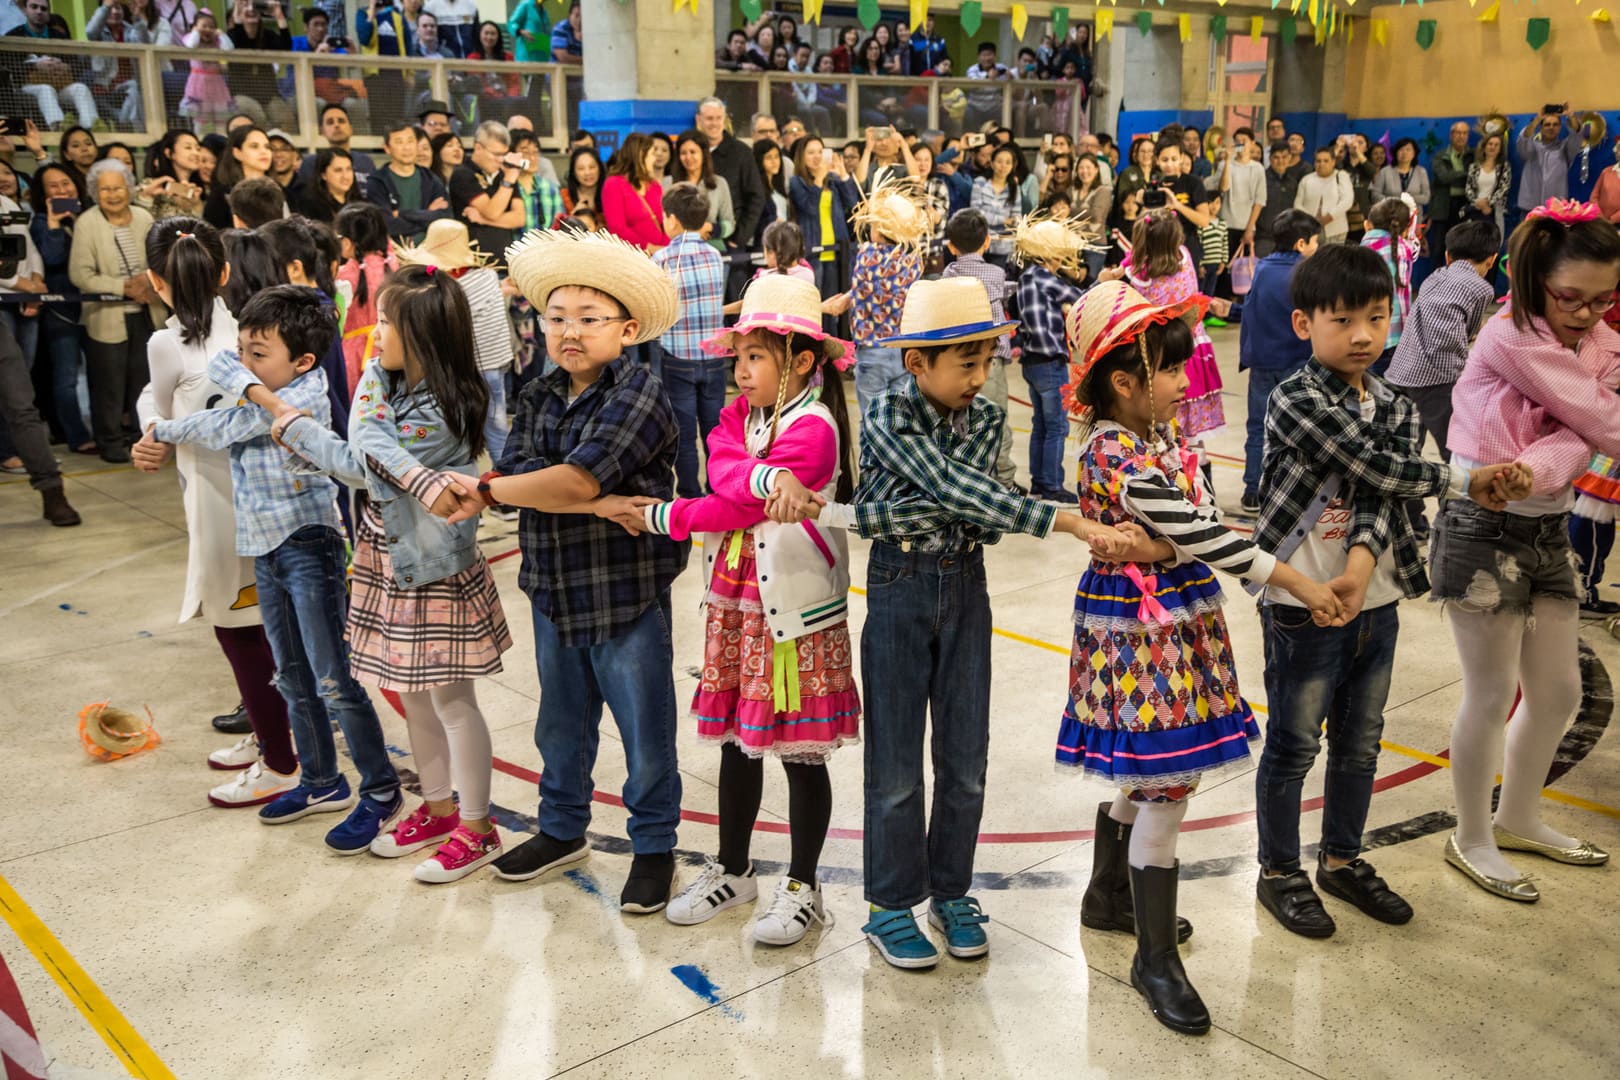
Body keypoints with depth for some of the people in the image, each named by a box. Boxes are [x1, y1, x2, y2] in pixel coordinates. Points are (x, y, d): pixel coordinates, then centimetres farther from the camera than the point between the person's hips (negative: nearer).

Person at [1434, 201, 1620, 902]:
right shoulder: (1509, 338, -16)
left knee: (1559, 690, 15)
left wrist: (1531, 471, -29)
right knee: (1492, 697, 2)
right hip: (1484, 531, -7)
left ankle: (1518, 817, 36)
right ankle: (1472, 839, 20)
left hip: (1549, 529, 7)